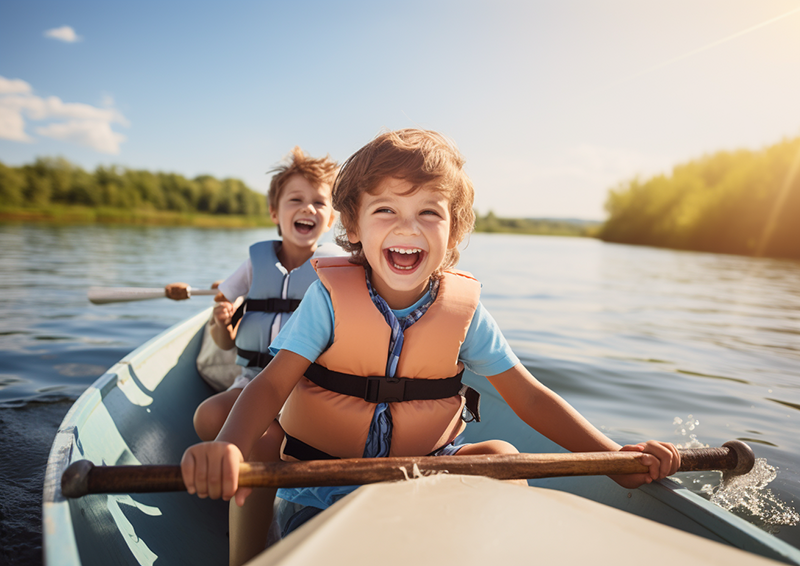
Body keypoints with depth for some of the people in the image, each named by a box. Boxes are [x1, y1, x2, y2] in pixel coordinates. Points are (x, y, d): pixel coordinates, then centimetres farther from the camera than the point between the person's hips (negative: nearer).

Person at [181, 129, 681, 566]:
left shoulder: (463, 310, -12)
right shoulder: (330, 298, -17)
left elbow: (528, 396, -8)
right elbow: (273, 385, -25)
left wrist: (615, 455, -18)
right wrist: (227, 448, -46)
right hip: (318, 466, -1)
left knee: (501, 457, -18)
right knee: (261, 441, -24)